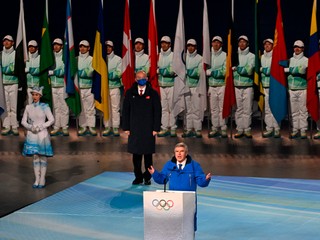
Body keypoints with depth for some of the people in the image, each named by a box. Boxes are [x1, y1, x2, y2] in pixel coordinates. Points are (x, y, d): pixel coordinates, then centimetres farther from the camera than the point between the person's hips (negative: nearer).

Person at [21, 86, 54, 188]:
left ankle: (42, 180, 8)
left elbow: (51, 120, -6)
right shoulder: (28, 107, 4)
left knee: (43, 157, 1)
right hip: (32, 134, 3)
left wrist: (40, 127, -14)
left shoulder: (45, 106, -5)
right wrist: (30, 127, -12)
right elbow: (23, 121, 6)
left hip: (42, 134, -3)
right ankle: (37, 180, 11)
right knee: (35, 157, 6)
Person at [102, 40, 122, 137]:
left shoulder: (118, 59, 4)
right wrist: (111, 75, -14)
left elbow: (119, 73, -6)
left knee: (115, 108, -1)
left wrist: (108, 74, -15)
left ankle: (115, 128, 3)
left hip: (115, 86, -2)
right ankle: (107, 127, 11)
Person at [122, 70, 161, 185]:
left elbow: (157, 112, 1)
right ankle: (138, 177, 12)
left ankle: (147, 177, 14)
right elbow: (125, 111, 7)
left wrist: (156, 128, -5)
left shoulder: (153, 93, 2)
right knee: (136, 154, 2)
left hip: (148, 130, -1)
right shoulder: (130, 93, 6)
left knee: (148, 154, 3)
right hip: (134, 129, 1)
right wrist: (126, 127, 1)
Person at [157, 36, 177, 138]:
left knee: (172, 107, -1)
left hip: (171, 84, -4)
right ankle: (165, 128, 11)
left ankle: (173, 129, 5)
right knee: (164, 107, 6)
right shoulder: (159, 55, 10)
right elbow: (156, 68, 13)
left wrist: (161, 70, -4)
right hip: (161, 85, 4)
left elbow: (172, 70, -11)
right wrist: (167, 71, 0)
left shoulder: (173, 55, -5)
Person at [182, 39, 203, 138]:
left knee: (196, 109, -5)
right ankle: (188, 129, 10)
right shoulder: (184, 58, 10)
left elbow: (200, 72, -7)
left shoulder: (200, 58, 1)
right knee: (188, 109, 6)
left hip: (196, 86, -3)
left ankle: (198, 129, -2)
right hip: (186, 86, 3)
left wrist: (191, 71, -19)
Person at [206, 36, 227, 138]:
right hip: (211, 86, 4)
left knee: (222, 108, -3)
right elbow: (205, 70, 9)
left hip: (222, 85, -3)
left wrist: (211, 72, -10)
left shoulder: (225, 55, -3)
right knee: (213, 108, 6)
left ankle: (223, 129, 2)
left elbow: (224, 72, -10)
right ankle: (215, 128, 12)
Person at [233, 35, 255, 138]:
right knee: (238, 109, 3)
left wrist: (237, 68, -5)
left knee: (247, 109, -3)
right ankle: (239, 129, 8)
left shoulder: (251, 56, 2)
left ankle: (247, 130, 3)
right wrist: (243, 70, -5)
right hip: (237, 86, 2)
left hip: (248, 86, -2)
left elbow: (249, 70, -10)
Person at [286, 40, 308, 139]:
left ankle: (303, 130, 1)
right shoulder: (290, 60, 15)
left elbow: (301, 70, -16)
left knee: (303, 110, -4)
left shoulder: (305, 60, 0)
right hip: (291, 89, 4)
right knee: (294, 111, 5)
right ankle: (295, 130, 10)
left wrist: (288, 69, -10)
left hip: (302, 89, -4)